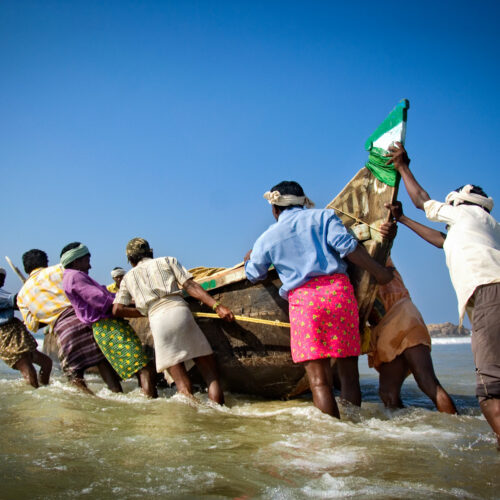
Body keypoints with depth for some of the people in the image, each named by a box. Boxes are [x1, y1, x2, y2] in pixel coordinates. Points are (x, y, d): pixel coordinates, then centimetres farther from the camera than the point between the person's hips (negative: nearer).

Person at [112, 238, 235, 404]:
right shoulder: (168, 261, 22)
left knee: (182, 383, 1)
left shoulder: (128, 278, 25)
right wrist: (216, 305, 1)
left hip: (157, 322, 1)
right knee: (210, 373, 2)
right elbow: (191, 286, 8)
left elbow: (117, 310, 14)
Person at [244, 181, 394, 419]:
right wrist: (378, 271, 4)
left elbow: (254, 275, 29)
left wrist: (249, 259, 50)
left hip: (302, 300, -1)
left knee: (319, 379, -1)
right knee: (348, 373, 10)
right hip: (338, 290, 1)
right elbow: (347, 246, -3)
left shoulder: (267, 238, 15)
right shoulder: (323, 216, 12)